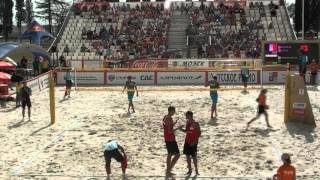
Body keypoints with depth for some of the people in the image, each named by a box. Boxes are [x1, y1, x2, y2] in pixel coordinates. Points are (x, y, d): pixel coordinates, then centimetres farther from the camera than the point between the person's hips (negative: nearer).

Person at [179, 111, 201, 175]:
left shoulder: (195, 124, -15)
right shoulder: (188, 123, 5)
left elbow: (199, 133, -13)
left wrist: (195, 141, -17)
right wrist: (182, 129, -3)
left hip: (193, 143, -7)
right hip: (187, 142, 7)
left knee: (194, 156, -1)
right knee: (187, 155, 8)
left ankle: (196, 170, 13)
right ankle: (190, 170, 19)